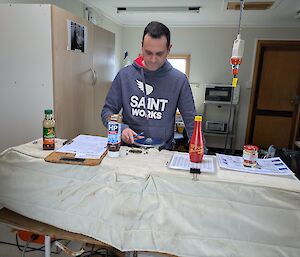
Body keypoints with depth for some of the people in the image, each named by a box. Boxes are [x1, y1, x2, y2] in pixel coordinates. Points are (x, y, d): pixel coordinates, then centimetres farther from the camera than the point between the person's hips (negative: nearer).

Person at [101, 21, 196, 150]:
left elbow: (191, 121, 2)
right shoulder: (124, 75, 1)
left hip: (163, 152, 0)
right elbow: (107, 111, 7)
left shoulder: (179, 80, -1)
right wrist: (121, 128, -11)